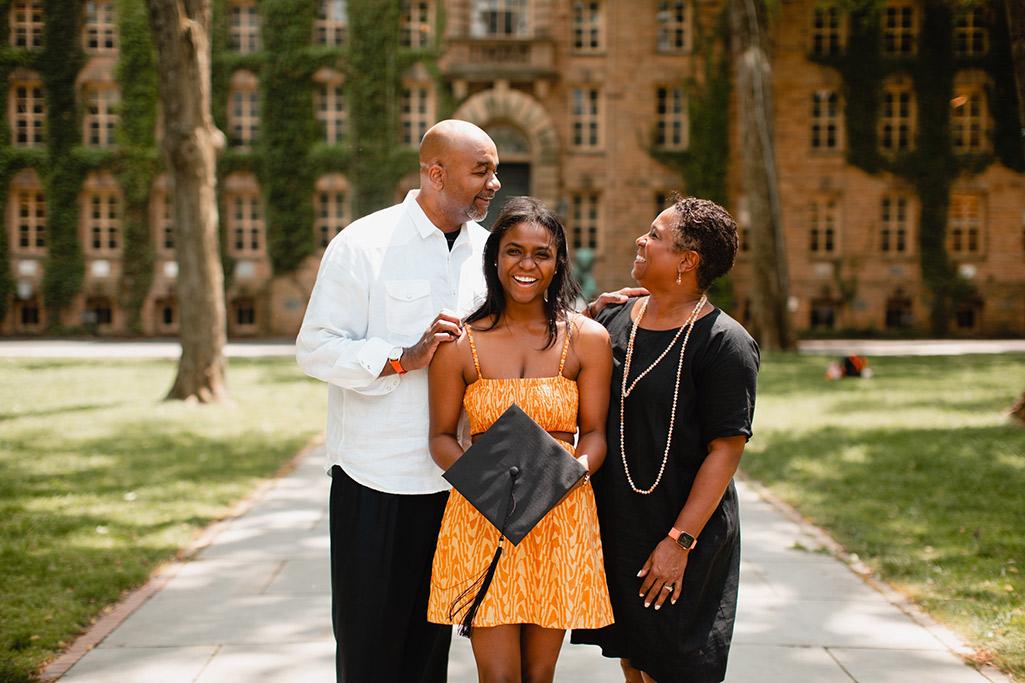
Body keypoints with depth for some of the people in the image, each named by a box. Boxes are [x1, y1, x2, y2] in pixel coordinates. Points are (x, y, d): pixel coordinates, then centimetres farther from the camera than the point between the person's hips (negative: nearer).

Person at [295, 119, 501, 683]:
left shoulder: (486, 249, 7)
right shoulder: (363, 245, -9)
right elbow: (315, 348, -12)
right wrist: (405, 358, -22)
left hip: (454, 478, 5)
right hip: (376, 479, -5)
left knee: (431, 635, 15)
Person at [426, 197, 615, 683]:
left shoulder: (587, 339, 3)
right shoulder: (460, 342, 1)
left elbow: (594, 433, 4)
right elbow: (441, 437, 4)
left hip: (560, 520, 1)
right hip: (481, 519, -1)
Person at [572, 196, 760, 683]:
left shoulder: (723, 342, -13)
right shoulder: (614, 320, 6)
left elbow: (726, 449, -16)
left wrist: (680, 540, -18)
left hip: (681, 536, -6)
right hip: (613, 524, 6)